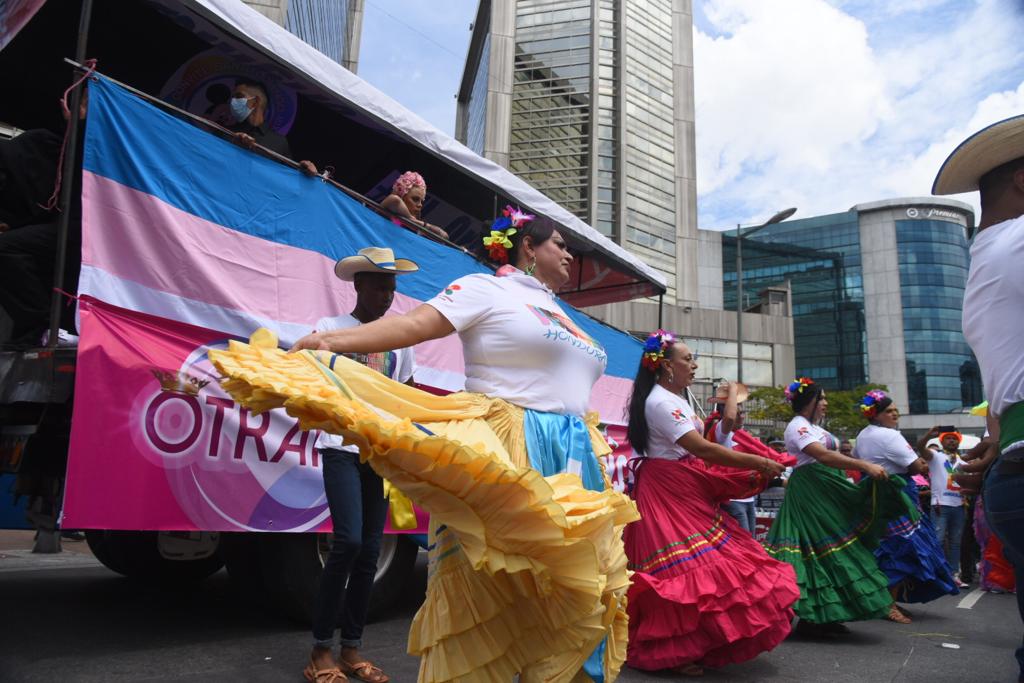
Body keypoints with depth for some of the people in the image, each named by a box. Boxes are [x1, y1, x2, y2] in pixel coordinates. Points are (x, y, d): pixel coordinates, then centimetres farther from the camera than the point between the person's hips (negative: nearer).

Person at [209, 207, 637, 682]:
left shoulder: (556, 312, 23)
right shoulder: (485, 289, -1)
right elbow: (413, 325, -14)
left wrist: (593, 460, 24)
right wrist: (332, 342, -27)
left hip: (569, 462, 8)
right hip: (501, 459, -8)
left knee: (570, 594, 10)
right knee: (485, 591, -3)